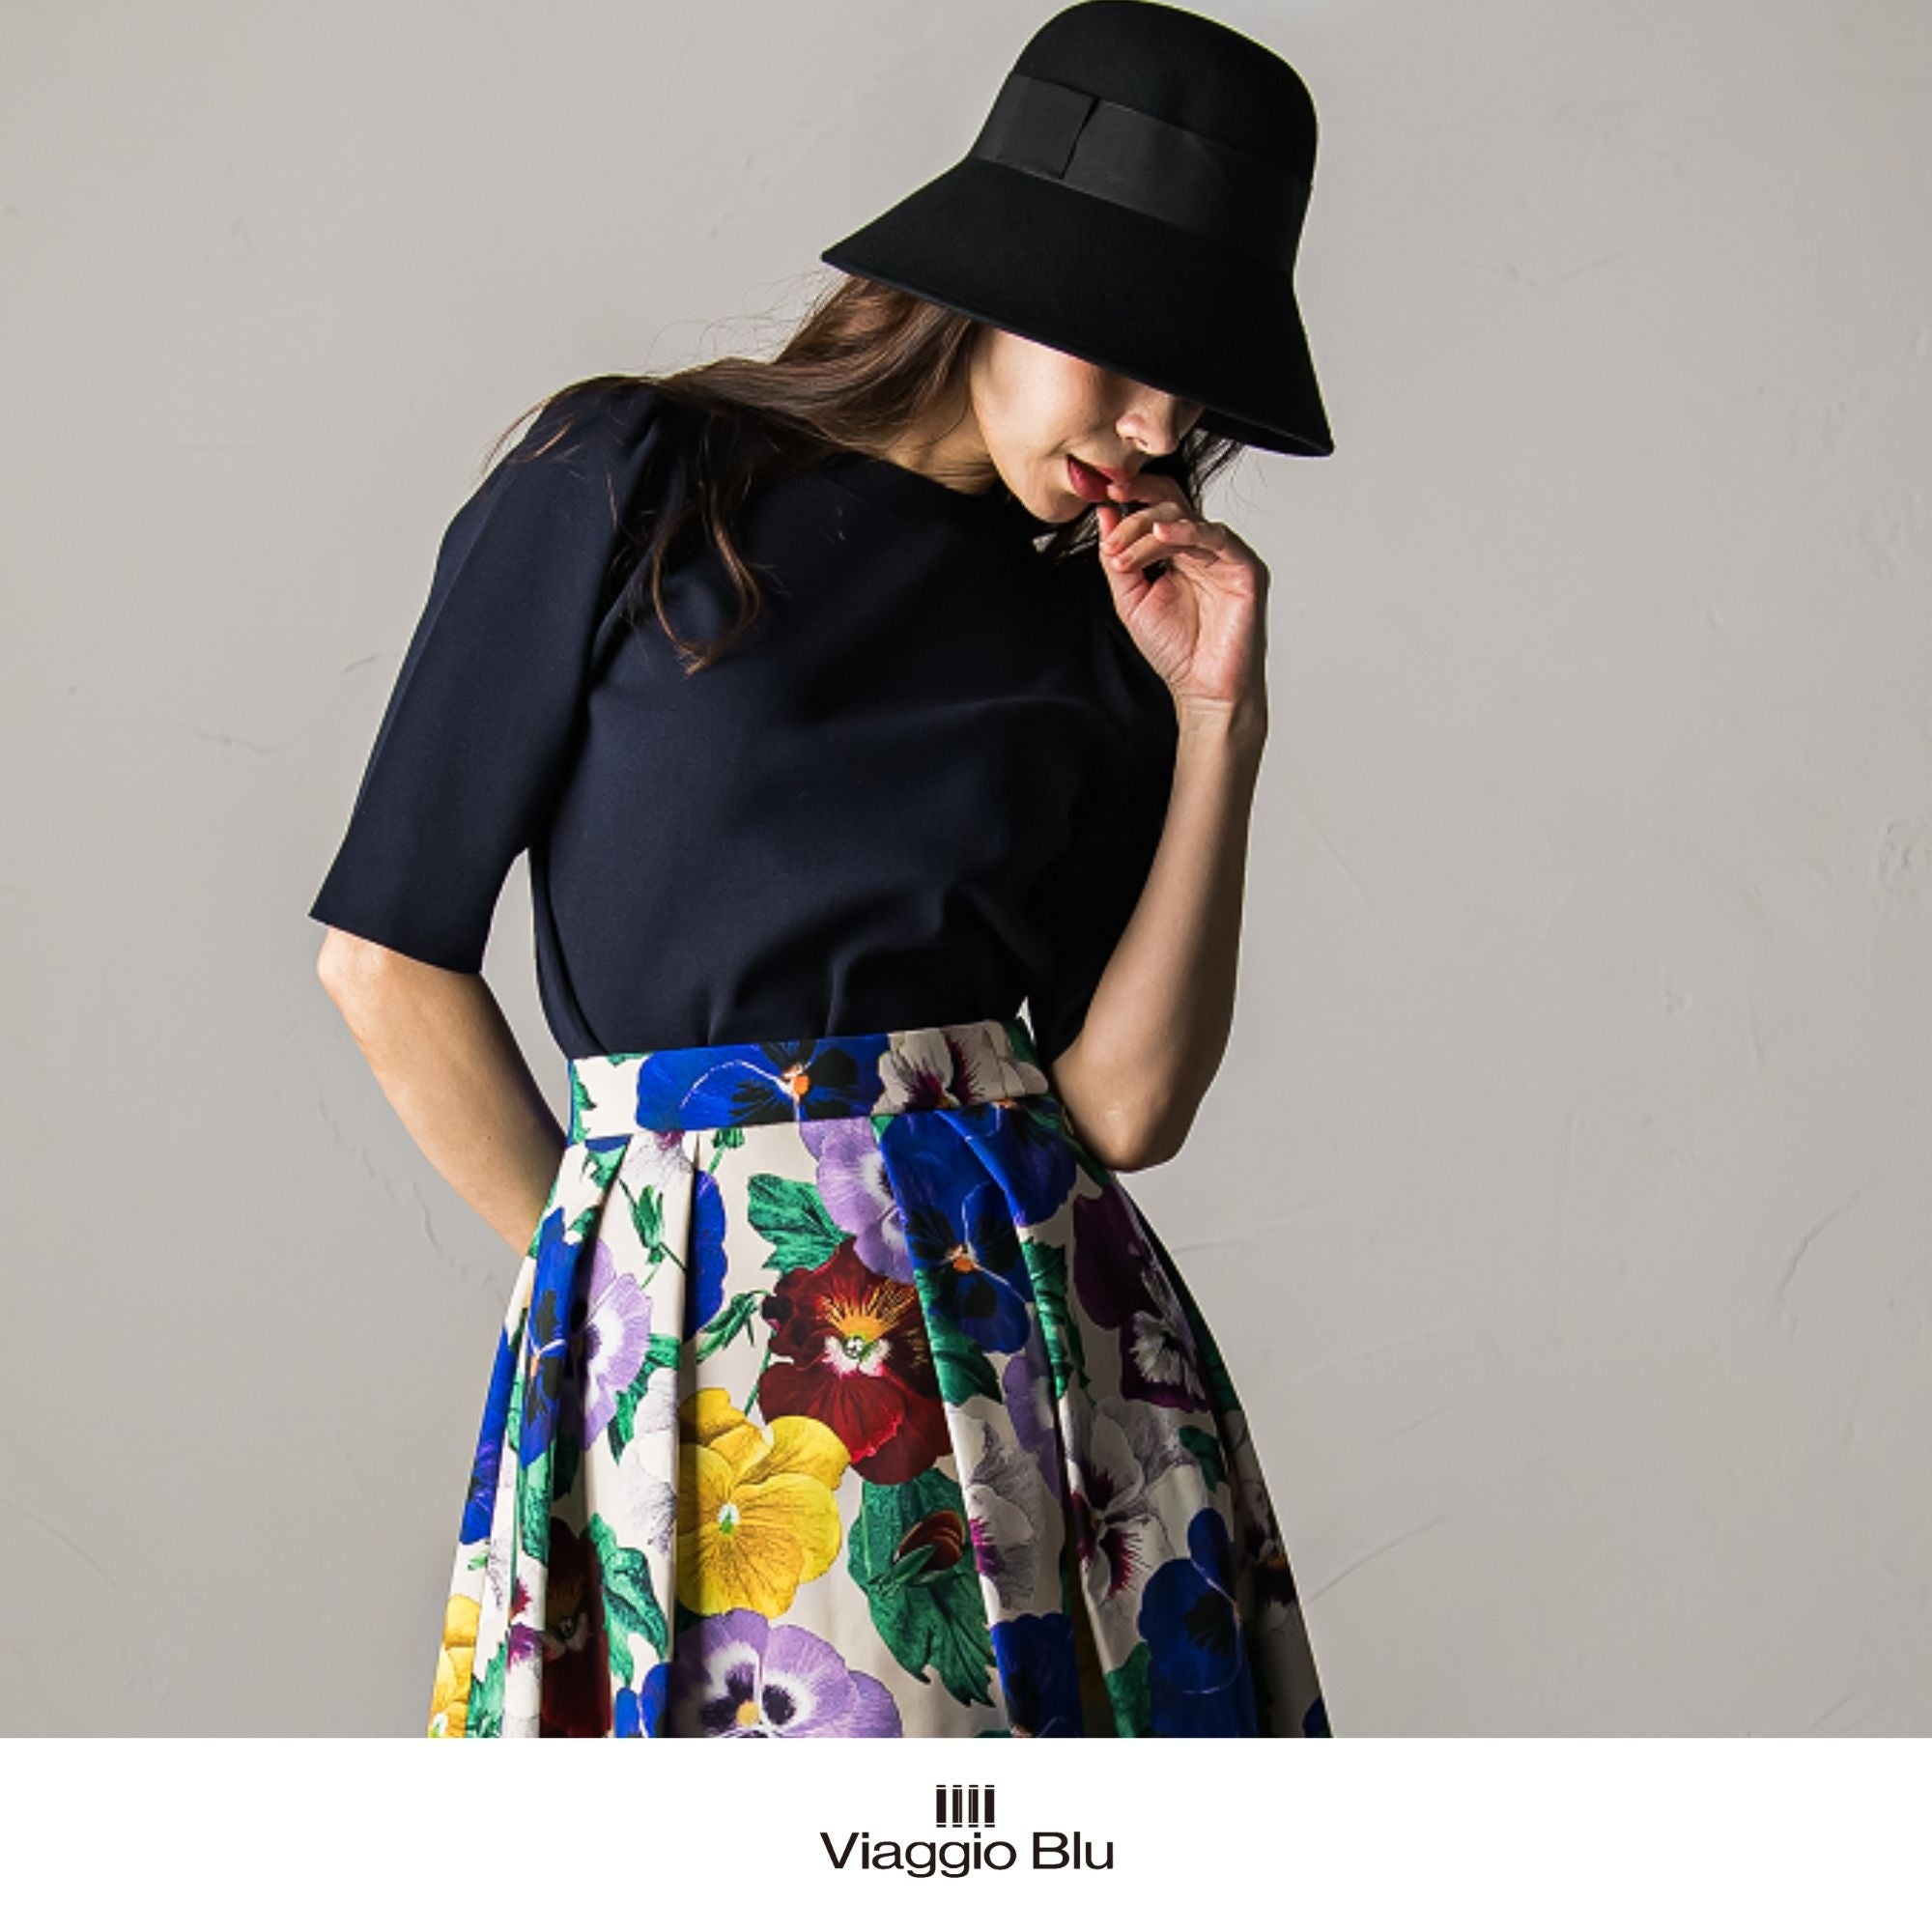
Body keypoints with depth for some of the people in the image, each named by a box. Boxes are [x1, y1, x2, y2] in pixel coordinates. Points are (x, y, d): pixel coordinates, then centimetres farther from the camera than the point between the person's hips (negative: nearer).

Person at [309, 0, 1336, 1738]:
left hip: (1041, 1317, 4)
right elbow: (391, 953, -1)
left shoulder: (1103, 624, 10)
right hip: (701, 1331, -3)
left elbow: (1126, 1104, 1)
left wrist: (1216, 722, -3)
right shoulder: (625, 490, -1)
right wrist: (605, 1262, 6)